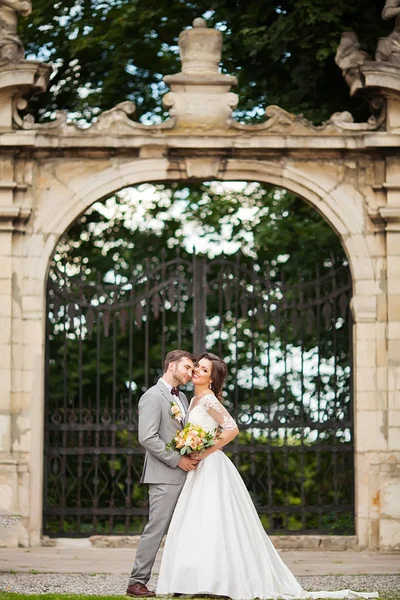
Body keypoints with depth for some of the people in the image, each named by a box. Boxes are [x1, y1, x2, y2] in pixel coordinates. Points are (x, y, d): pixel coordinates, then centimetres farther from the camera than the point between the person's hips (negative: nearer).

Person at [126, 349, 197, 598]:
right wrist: (178, 460, -17)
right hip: (164, 477, -8)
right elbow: (147, 438, -17)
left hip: (184, 474, 8)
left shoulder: (182, 398, 18)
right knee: (156, 529, -8)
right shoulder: (153, 396, -9)